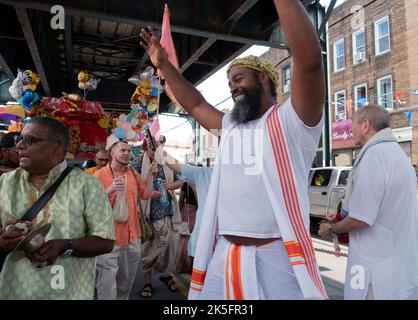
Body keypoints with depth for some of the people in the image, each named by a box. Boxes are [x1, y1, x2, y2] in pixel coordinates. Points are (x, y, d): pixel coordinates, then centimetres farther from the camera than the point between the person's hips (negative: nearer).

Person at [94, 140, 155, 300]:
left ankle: (123, 298, 40)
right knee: (108, 280, 0)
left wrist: (149, 174, 1)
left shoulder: (134, 174, 8)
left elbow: (146, 195, 10)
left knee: (127, 279, 20)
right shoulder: (100, 174, -8)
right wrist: (109, 190, -27)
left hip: (131, 234, 6)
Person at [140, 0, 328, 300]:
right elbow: (195, 104, 25)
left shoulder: (291, 120, -5)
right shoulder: (231, 126, 16)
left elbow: (310, 59, -19)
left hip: (276, 256, -6)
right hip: (223, 254, 6)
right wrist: (164, 65, 23)